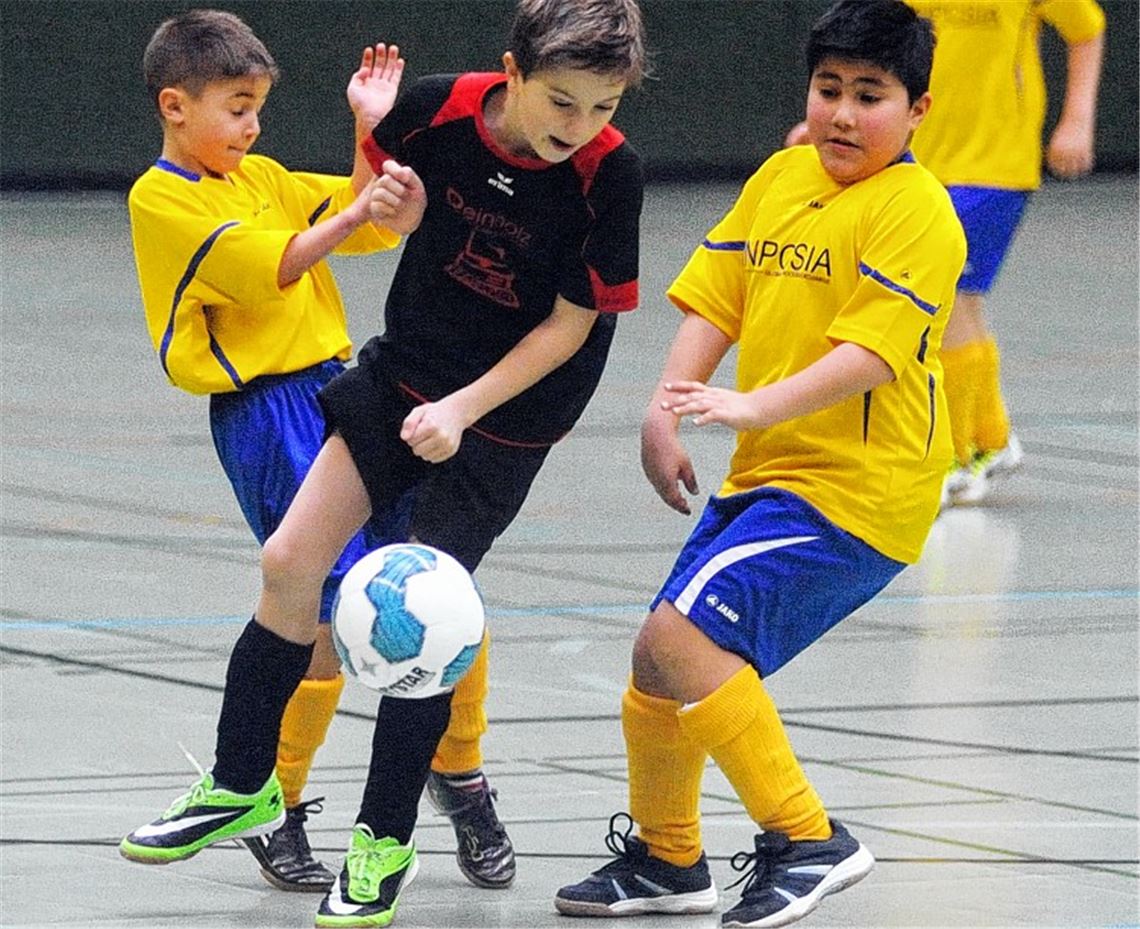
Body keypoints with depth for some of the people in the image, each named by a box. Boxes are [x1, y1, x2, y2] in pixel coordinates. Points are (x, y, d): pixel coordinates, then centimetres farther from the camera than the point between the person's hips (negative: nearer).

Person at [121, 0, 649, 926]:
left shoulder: (609, 173, -23)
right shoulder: (439, 110, -15)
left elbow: (571, 323, -15)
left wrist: (462, 408, -21)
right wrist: (387, 200, -15)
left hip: (506, 411, -4)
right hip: (404, 368, 4)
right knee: (291, 561, 0)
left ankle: (387, 839, 10)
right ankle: (245, 784, 18)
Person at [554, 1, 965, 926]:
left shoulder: (914, 210, -14)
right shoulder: (781, 176, 9)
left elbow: (872, 353, -24)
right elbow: (715, 301, 12)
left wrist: (753, 406, -35)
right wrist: (667, 411, -3)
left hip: (856, 492, -8)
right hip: (763, 474, 8)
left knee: (679, 637, -23)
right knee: (659, 674, 14)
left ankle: (808, 842, -16)